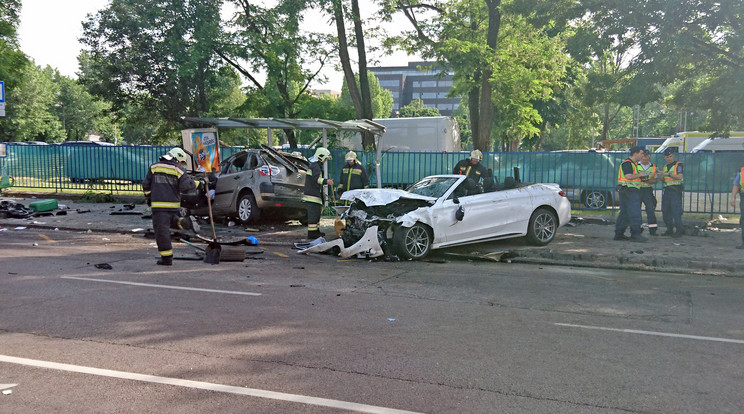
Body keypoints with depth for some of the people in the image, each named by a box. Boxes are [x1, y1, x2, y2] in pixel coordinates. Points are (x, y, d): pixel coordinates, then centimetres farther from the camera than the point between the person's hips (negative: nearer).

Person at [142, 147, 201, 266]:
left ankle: (167, 258, 0)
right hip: (174, 204, 1)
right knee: (172, 221, 27)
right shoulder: (178, 170, 0)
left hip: (159, 204, -1)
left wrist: (148, 197, 24)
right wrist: (198, 183, 2)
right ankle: (186, 222, -5)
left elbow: (146, 184, 10)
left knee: (161, 229, 1)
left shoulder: (154, 167, 7)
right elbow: (185, 186, -13)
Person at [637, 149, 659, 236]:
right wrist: (640, 177, -17)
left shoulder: (653, 167, 8)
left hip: (648, 190, 1)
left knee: (651, 209, -7)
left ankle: (653, 229, -2)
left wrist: (648, 181, -12)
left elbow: (655, 180, 8)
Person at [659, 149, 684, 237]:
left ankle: (679, 229, -11)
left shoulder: (678, 165, -1)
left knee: (676, 210, -14)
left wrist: (668, 174, -18)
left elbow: (680, 177, -14)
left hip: (675, 190, -7)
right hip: (666, 190, 7)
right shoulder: (665, 167, 19)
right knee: (665, 211, 6)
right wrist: (661, 176, 0)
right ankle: (670, 229, 13)